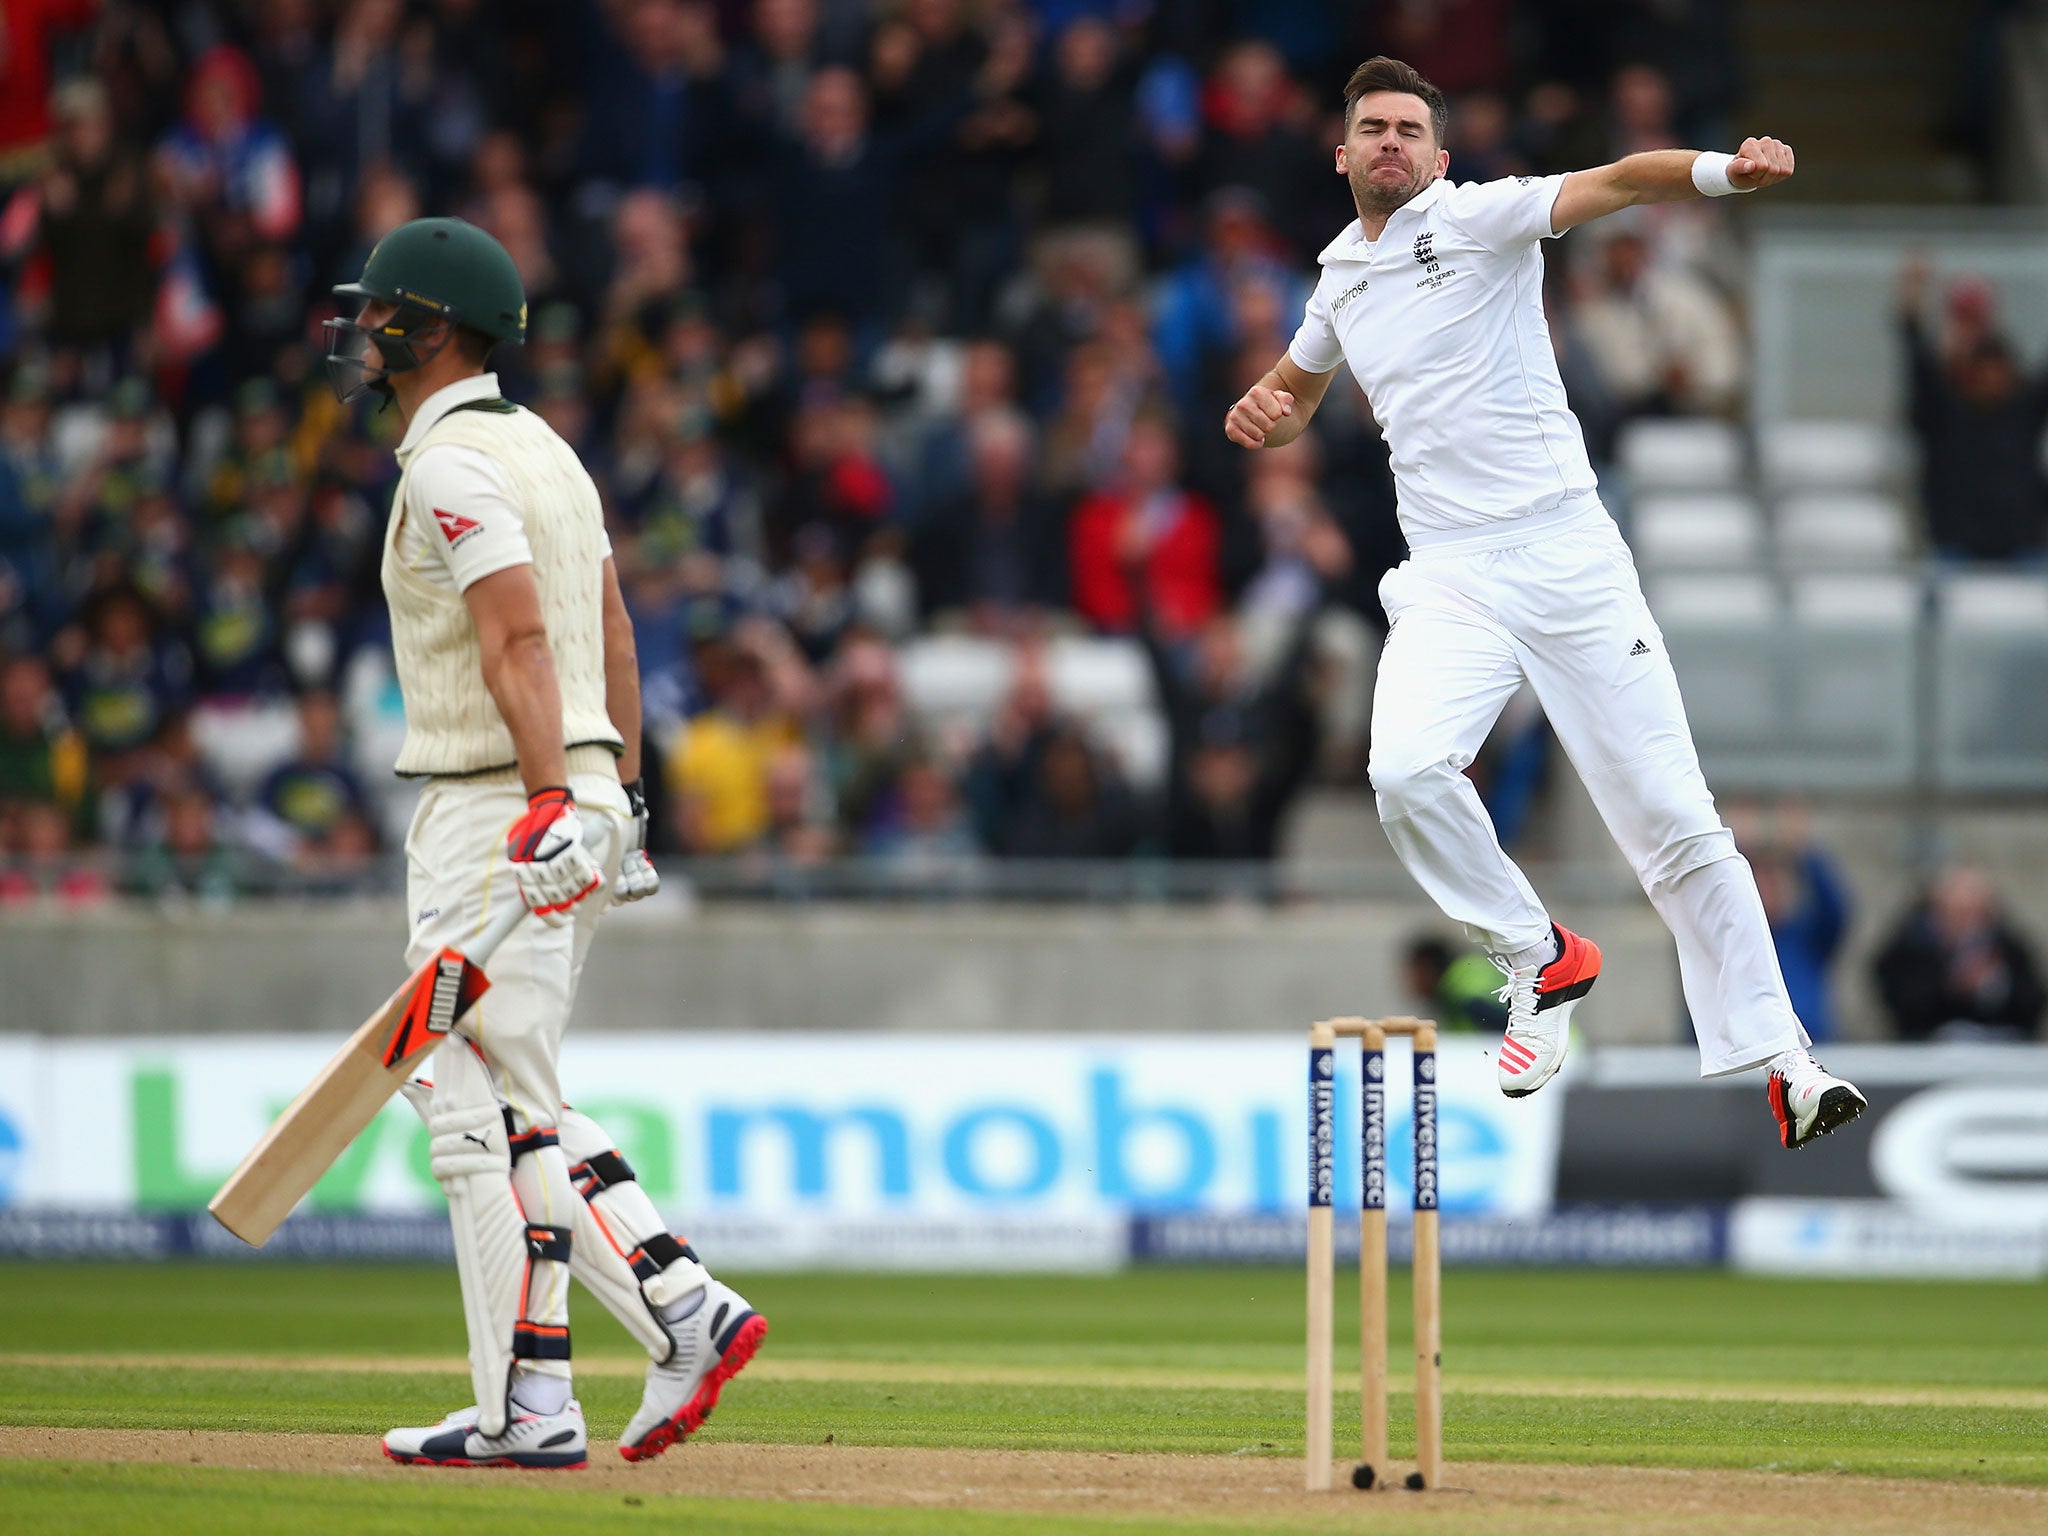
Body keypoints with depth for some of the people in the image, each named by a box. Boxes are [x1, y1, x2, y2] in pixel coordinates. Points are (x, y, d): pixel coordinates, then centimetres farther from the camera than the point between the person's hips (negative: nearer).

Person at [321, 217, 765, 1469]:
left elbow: (519, 639, -23)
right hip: (586, 805, 10)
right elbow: (613, 636, 19)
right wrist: (622, 799, 21)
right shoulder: (547, 450, 17)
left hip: (496, 807, -10)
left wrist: (553, 802, -31)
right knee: (511, 1104, 15)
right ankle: (686, 1306, 4)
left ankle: (528, 1411, -5)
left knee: (488, 1110, -6)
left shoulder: (452, 464, -13)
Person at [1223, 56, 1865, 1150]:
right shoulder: (1340, 284, 18)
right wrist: (1262, 414, 13)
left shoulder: (1479, 216, 1)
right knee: (1407, 771, -25)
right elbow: (1294, 393, 38)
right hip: (1448, 581, 4)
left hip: (1567, 556, -4)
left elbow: (1614, 184, -17)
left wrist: (1723, 170, -37)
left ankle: (1771, 1053, 0)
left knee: (1671, 816, -7)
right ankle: (1539, 960, -2)